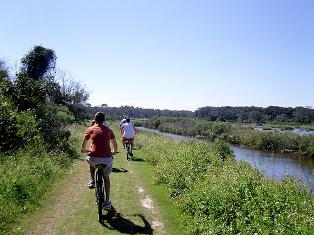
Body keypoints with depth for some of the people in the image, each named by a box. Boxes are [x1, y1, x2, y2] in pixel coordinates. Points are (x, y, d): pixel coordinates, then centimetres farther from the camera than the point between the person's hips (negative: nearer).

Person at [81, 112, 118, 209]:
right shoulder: (108, 130, 11)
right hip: (107, 158, 1)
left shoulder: (90, 129, 8)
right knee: (106, 178, 23)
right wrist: (114, 152, 41)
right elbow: (115, 145, 20)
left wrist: (84, 150, 38)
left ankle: (92, 181, 31)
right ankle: (107, 201, 23)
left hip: (94, 157, -1)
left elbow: (83, 145, 16)